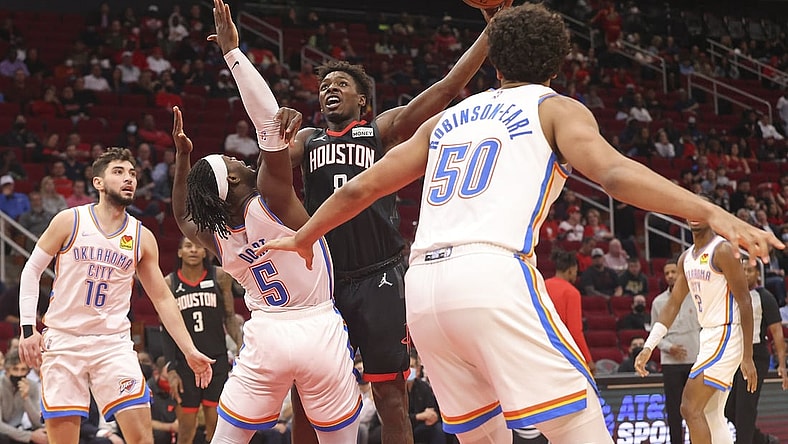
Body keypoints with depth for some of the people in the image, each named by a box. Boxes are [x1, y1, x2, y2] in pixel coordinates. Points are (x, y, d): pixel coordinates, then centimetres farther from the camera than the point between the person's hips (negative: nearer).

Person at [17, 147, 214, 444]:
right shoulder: (70, 221, -2)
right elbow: (31, 271, 2)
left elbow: (162, 298, 9)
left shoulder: (142, 237, 6)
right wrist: (28, 329, -7)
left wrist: (189, 351, 4)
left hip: (114, 344, 2)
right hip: (63, 341, -2)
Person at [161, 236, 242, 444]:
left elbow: (229, 318, 6)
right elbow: (166, 330, 4)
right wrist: (171, 370, -3)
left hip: (217, 359, 0)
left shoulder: (220, 277, 2)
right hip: (185, 362, 0)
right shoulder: (169, 283, 2)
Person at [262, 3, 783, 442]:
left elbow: (360, 188, 29)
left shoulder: (447, 120, 27)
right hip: (494, 273, -6)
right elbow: (613, 172, -7)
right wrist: (712, 213, -16)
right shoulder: (557, 109, 13)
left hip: (423, 288, 6)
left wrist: (301, 239, 46)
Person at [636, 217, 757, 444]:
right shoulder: (686, 258, 13)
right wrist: (648, 347, 6)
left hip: (726, 337, -9)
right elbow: (673, 305, 16)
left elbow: (745, 303, -15)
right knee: (712, 416, 9)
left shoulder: (723, 250, -13)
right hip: (708, 337, 9)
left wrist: (748, 357, -19)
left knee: (691, 408, -13)